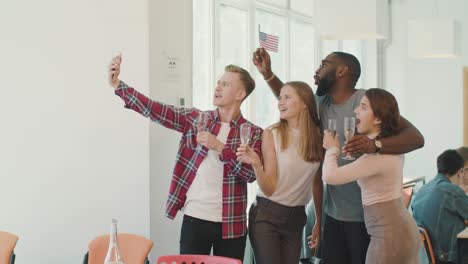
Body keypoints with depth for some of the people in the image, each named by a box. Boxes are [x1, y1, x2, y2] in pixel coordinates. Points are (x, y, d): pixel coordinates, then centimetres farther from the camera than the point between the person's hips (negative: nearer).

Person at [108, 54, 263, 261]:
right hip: (194, 218, 1)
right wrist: (118, 85, -14)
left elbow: (251, 173, -12)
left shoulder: (253, 133, 1)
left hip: (231, 224, 0)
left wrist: (219, 147, -20)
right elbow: (155, 110, -5)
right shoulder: (195, 118, 5)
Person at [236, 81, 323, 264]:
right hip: (266, 216, -3)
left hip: (296, 218, 3)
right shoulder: (271, 134, -9)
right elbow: (269, 189, -12)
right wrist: (256, 164, -29)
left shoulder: (318, 136, 0)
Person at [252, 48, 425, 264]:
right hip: (333, 213, 6)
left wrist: (374, 144, -38)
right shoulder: (321, 102, 8)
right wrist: (268, 74, 13)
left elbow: (416, 137, -20)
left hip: (367, 215, -6)